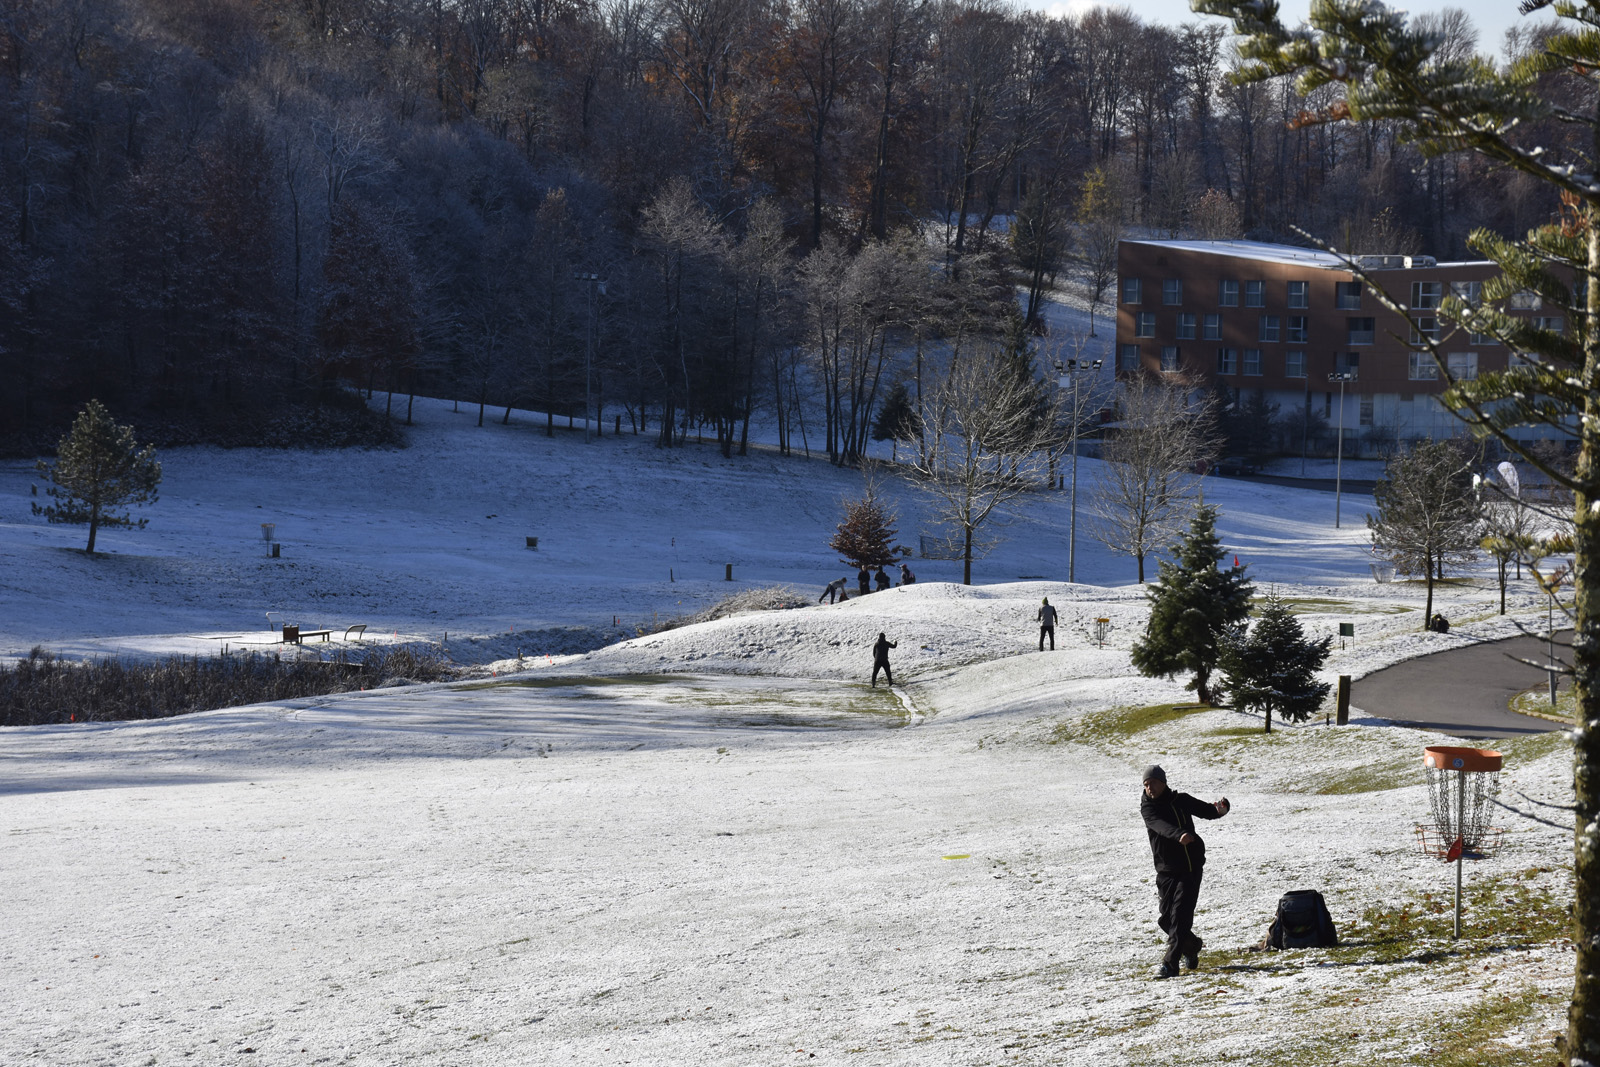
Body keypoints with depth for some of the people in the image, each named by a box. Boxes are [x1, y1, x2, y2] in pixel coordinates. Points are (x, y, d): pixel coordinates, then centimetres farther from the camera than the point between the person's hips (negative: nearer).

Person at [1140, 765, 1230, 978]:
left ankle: (1171, 963, -15)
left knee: (1180, 914, -13)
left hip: (1191, 868, -1)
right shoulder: (1147, 808, -4)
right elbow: (1160, 825, -25)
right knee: (1166, 918, 5)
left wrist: (1221, 809, -14)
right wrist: (1179, 835, -45)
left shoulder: (1181, 801, 3)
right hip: (1166, 871, 1)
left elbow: (1208, 811, 11)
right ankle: (1191, 945, 34)